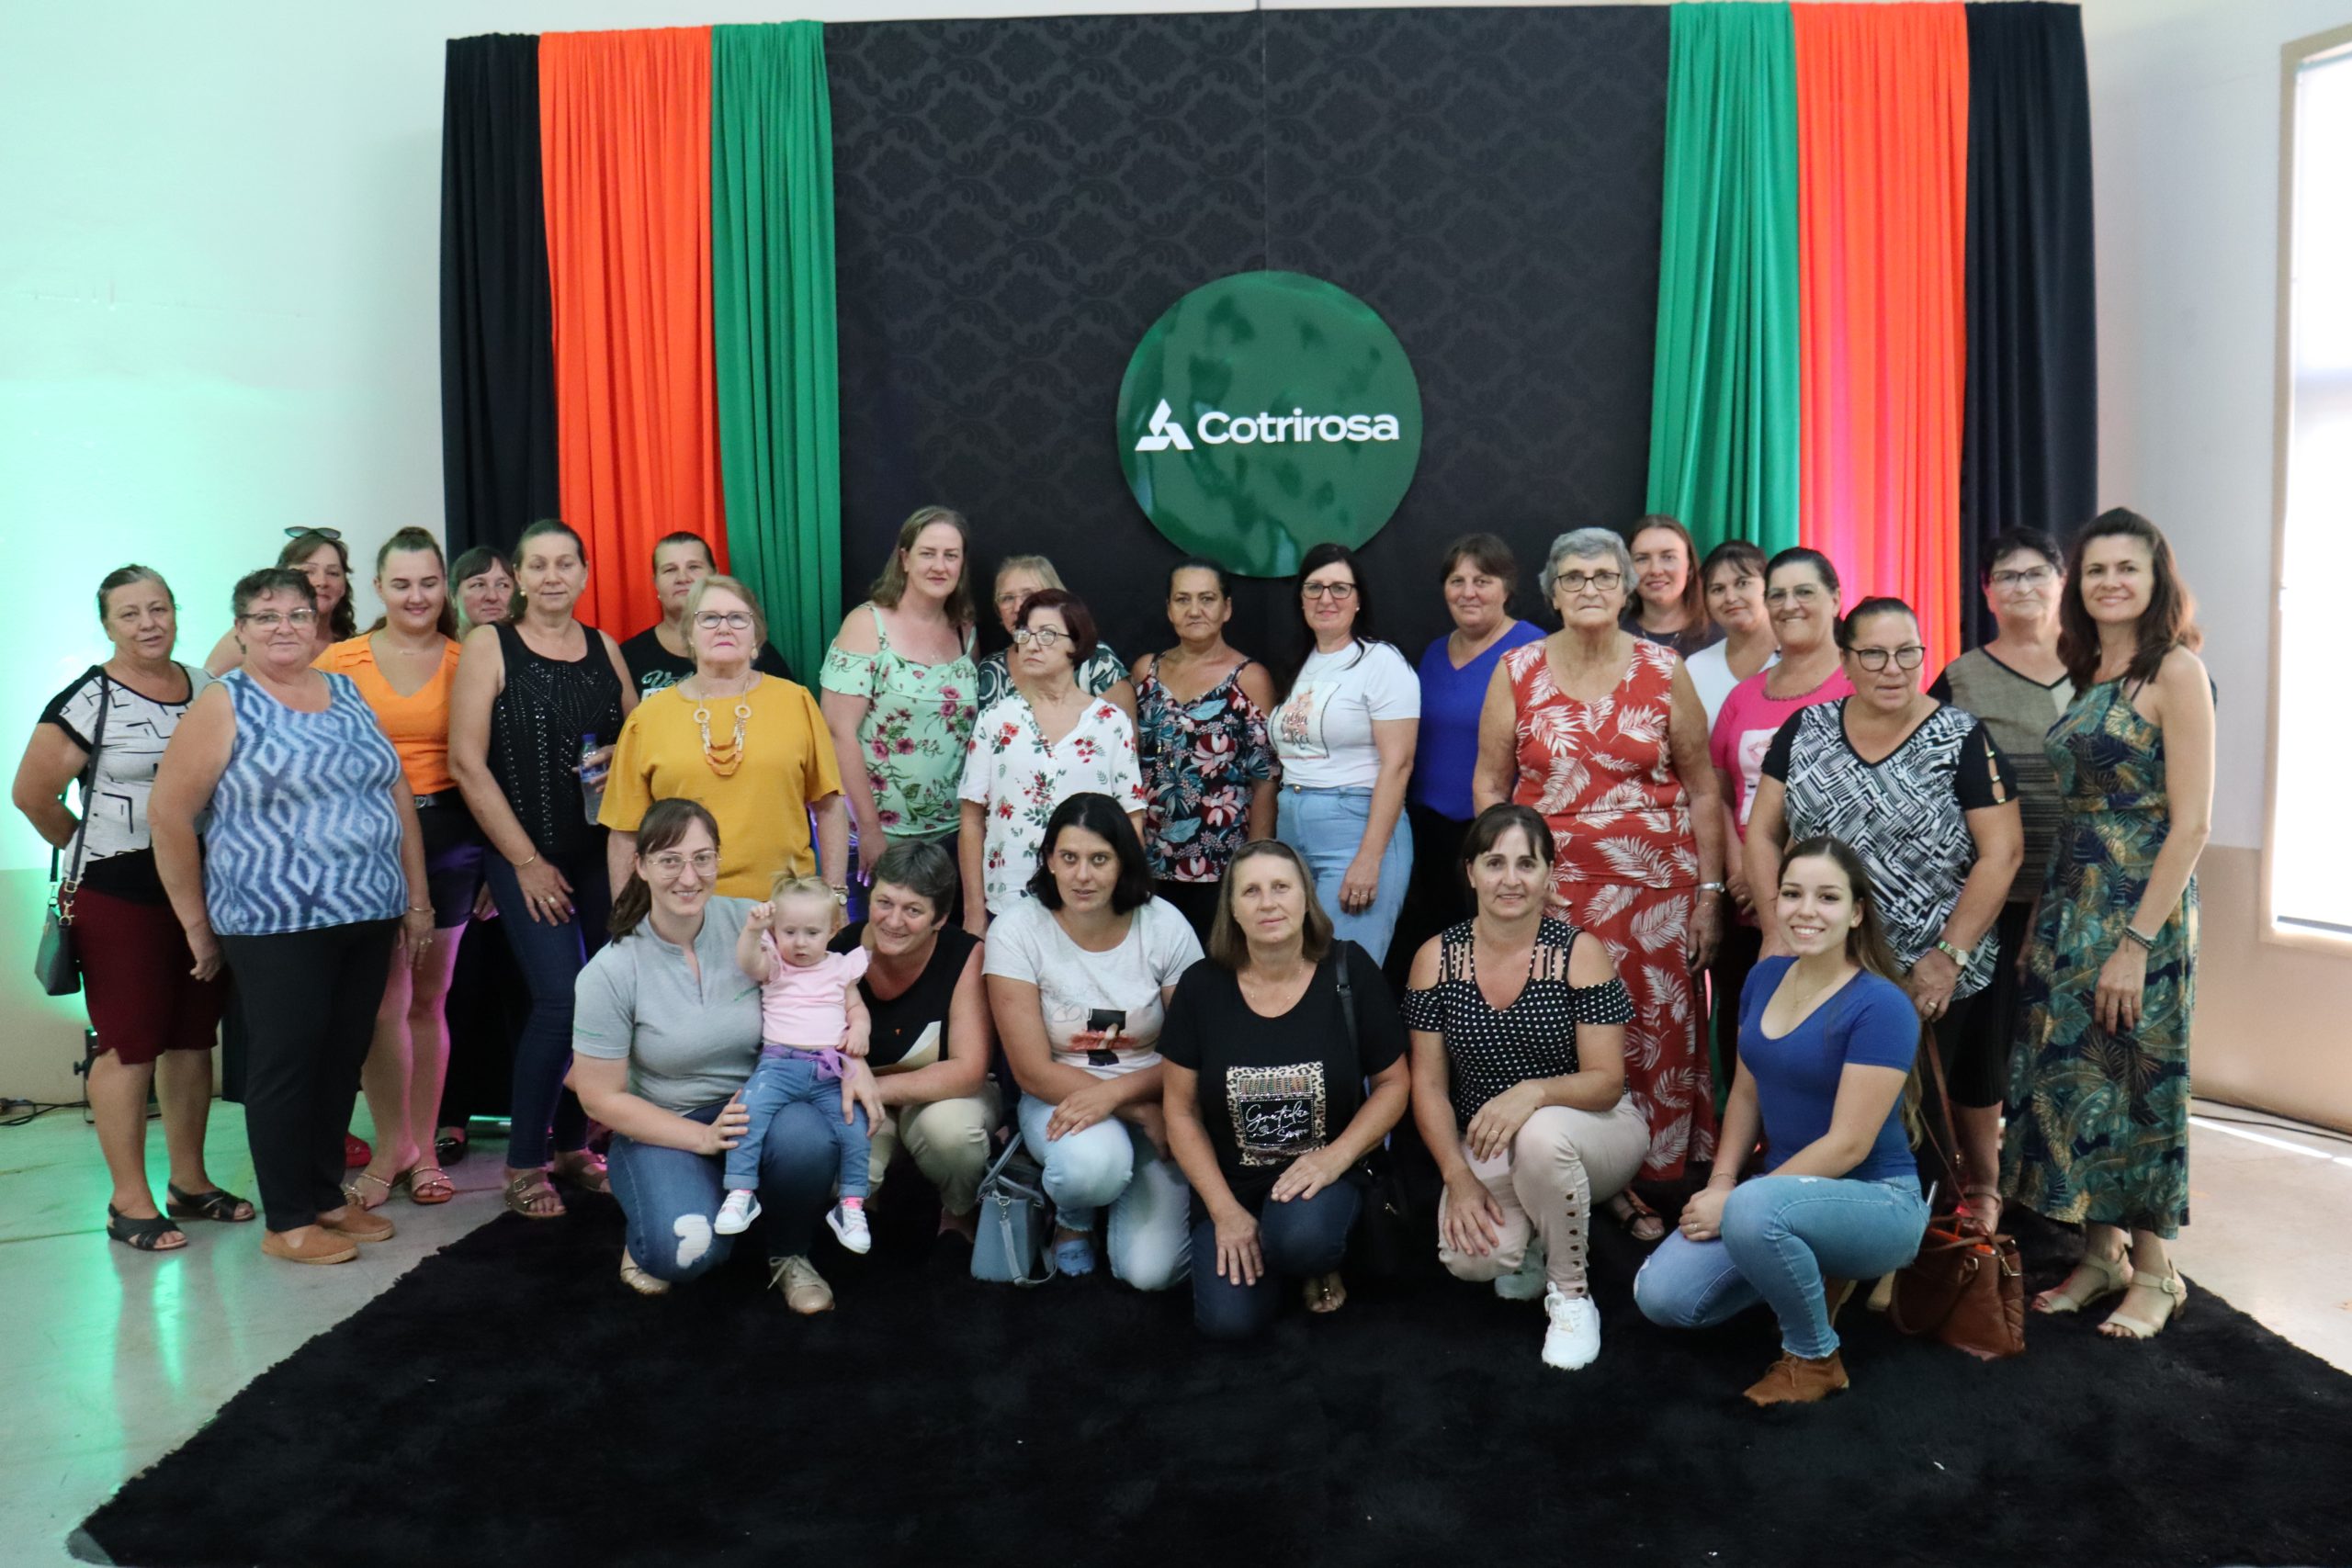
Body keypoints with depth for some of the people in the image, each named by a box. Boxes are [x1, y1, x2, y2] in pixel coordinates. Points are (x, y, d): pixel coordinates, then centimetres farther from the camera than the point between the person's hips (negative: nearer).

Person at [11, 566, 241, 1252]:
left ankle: (189, 1181, 24)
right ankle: (129, 1201, 9)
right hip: (119, 897, -5)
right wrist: (96, 849, 3)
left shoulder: (207, 688, 8)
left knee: (192, 1039, 12)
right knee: (128, 1047, -1)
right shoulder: (88, 699, -8)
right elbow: (33, 793, -7)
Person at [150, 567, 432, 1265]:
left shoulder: (347, 695, 12)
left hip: (367, 917, 5)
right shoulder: (224, 705, -4)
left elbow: (397, 795, 14)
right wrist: (197, 924, -3)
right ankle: (288, 1221, 12)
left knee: (343, 1059, 11)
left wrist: (417, 898, 11)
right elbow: (168, 814, -5)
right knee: (286, 1064, 1)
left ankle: (327, 1195, 25)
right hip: (275, 923, -5)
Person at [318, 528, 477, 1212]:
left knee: (429, 997, 8)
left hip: (448, 834, 1)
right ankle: (392, 1147, 15)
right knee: (384, 999, -2)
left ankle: (421, 1150, 20)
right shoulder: (342, 660, 3)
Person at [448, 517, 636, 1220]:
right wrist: (526, 861, -9)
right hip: (527, 857, -4)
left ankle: (571, 1143, 21)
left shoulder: (604, 647, 10)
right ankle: (524, 1162, 6)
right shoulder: (488, 645, -2)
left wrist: (620, 756, -6)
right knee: (560, 998, -12)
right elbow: (468, 762, -7)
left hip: (604, 852, 4)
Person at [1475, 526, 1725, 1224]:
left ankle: (1638, 1181, 18)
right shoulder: (1518, 671, 4)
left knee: (1653, 1033, 1)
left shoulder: (1664, 670, 3)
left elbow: (1702, 788, 5)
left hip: (1655, 886, 0)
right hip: (1552, 888, 0)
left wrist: (1709, 891, 1)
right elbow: (1490, 786, 8)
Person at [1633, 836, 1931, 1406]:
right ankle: (1816, 1274, 15)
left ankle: (1815, 1358, -9)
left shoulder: (1880, 1006, -20)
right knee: (1661, 1297, -9)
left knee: (1755, 1211, -38)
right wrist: (1721, 1181, -2)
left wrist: (1735, 1200, -21)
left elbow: (1848, 1145, -22)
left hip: (1873, 1202, -7)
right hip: (1786, 1189, 7)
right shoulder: (1766, 977, 2)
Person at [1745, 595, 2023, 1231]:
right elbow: (1762, 832, 7)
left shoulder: (1960, 738, -3)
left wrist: (1949, 957, -12)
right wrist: (1777, 932, -3)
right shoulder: (1806, 730, 6)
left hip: (1936, 980, -2)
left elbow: (2002, 851, -7)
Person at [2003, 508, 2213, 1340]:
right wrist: (2061, 919, 5)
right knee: (2071, 1078, 10)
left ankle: (2154, 1271, 20)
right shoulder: (2090, 676, 10)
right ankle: (2101, 1254, 25)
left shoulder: (2175, 671, -10)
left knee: (2136, 1082, 3)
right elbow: (2078, 807, 11)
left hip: (2140, 909, -7)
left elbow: (2190, 823, -15)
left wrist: (2138, 940, -18)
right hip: (2068, 905, 7)